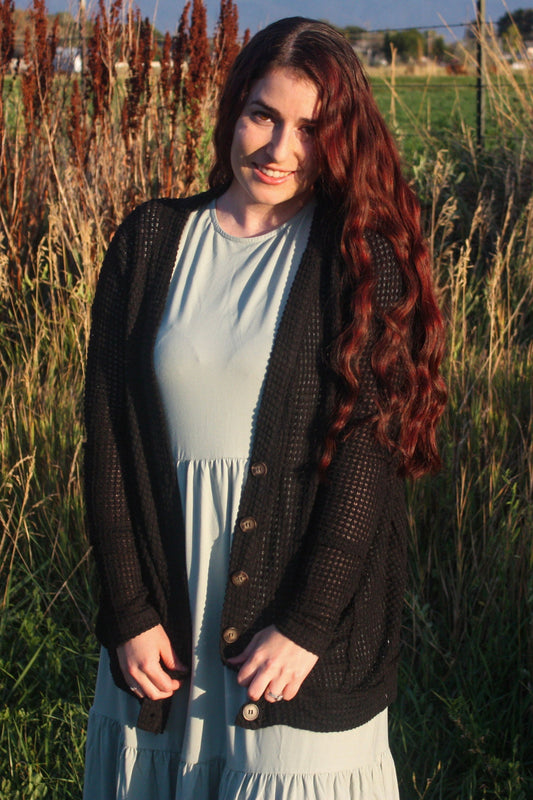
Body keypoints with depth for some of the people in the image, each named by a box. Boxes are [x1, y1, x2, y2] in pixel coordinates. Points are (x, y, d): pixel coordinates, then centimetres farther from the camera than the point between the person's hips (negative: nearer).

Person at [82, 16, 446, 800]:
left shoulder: (364, 263, -4)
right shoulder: (150, 243, 2)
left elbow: (369, 455, -10)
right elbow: (108, 439, 1)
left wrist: (306, 624, -15)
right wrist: (129, 612, -4)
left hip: (312, 605, -2)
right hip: (167, 618, 3)